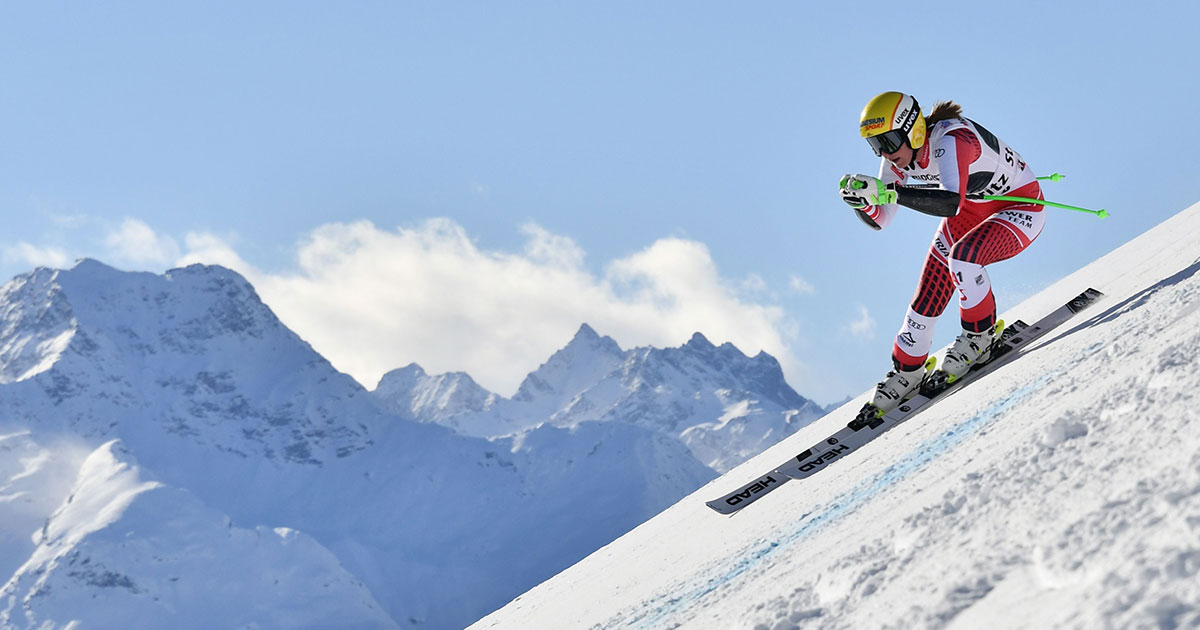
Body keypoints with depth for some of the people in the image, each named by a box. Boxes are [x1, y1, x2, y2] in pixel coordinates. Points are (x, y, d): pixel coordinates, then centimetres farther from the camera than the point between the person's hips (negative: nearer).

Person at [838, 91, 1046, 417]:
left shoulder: (951, 140, -35)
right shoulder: (899, 156, -12)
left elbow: (951, 204, -51)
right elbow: (879, 220, -6)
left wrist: (889, 192, -53)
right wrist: (862, 199, -27)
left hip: (1021, 206, -8)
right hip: (973, 207, 8)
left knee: (962, 256, -34)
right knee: (930, 292, 0)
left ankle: (980, 334, -10)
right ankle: (907, 370, 19)